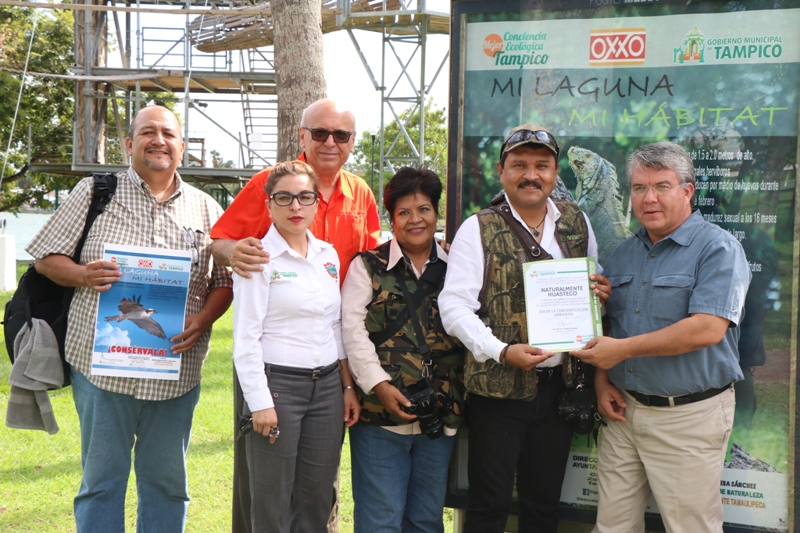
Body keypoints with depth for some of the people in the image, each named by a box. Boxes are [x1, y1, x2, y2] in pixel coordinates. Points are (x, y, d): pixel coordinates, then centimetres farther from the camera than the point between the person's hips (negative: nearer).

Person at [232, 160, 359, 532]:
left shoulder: (328, 255, 11)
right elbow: (246, 337, -10)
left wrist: (348, 386, 12)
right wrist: (259, 402, -15)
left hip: (327, 386, 6)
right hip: (277, 385, -5)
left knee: (317, 502, 10)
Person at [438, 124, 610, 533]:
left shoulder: (576, 222, 9)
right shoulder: (479, 229, -4)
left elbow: (594, 287, 21)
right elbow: (454, 306, -9)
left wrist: (599, 294, -3)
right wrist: (502, 351, -21)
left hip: (558, 385, 4)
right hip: (499, 387, -4)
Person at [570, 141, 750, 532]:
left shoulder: (717, 249, -10)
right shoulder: (623, 255, 12)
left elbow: (707, 330, -23)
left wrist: (622, 349, -18)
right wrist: (602, 380, 1)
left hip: (688, 414, -6)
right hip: (623, 409, 6)